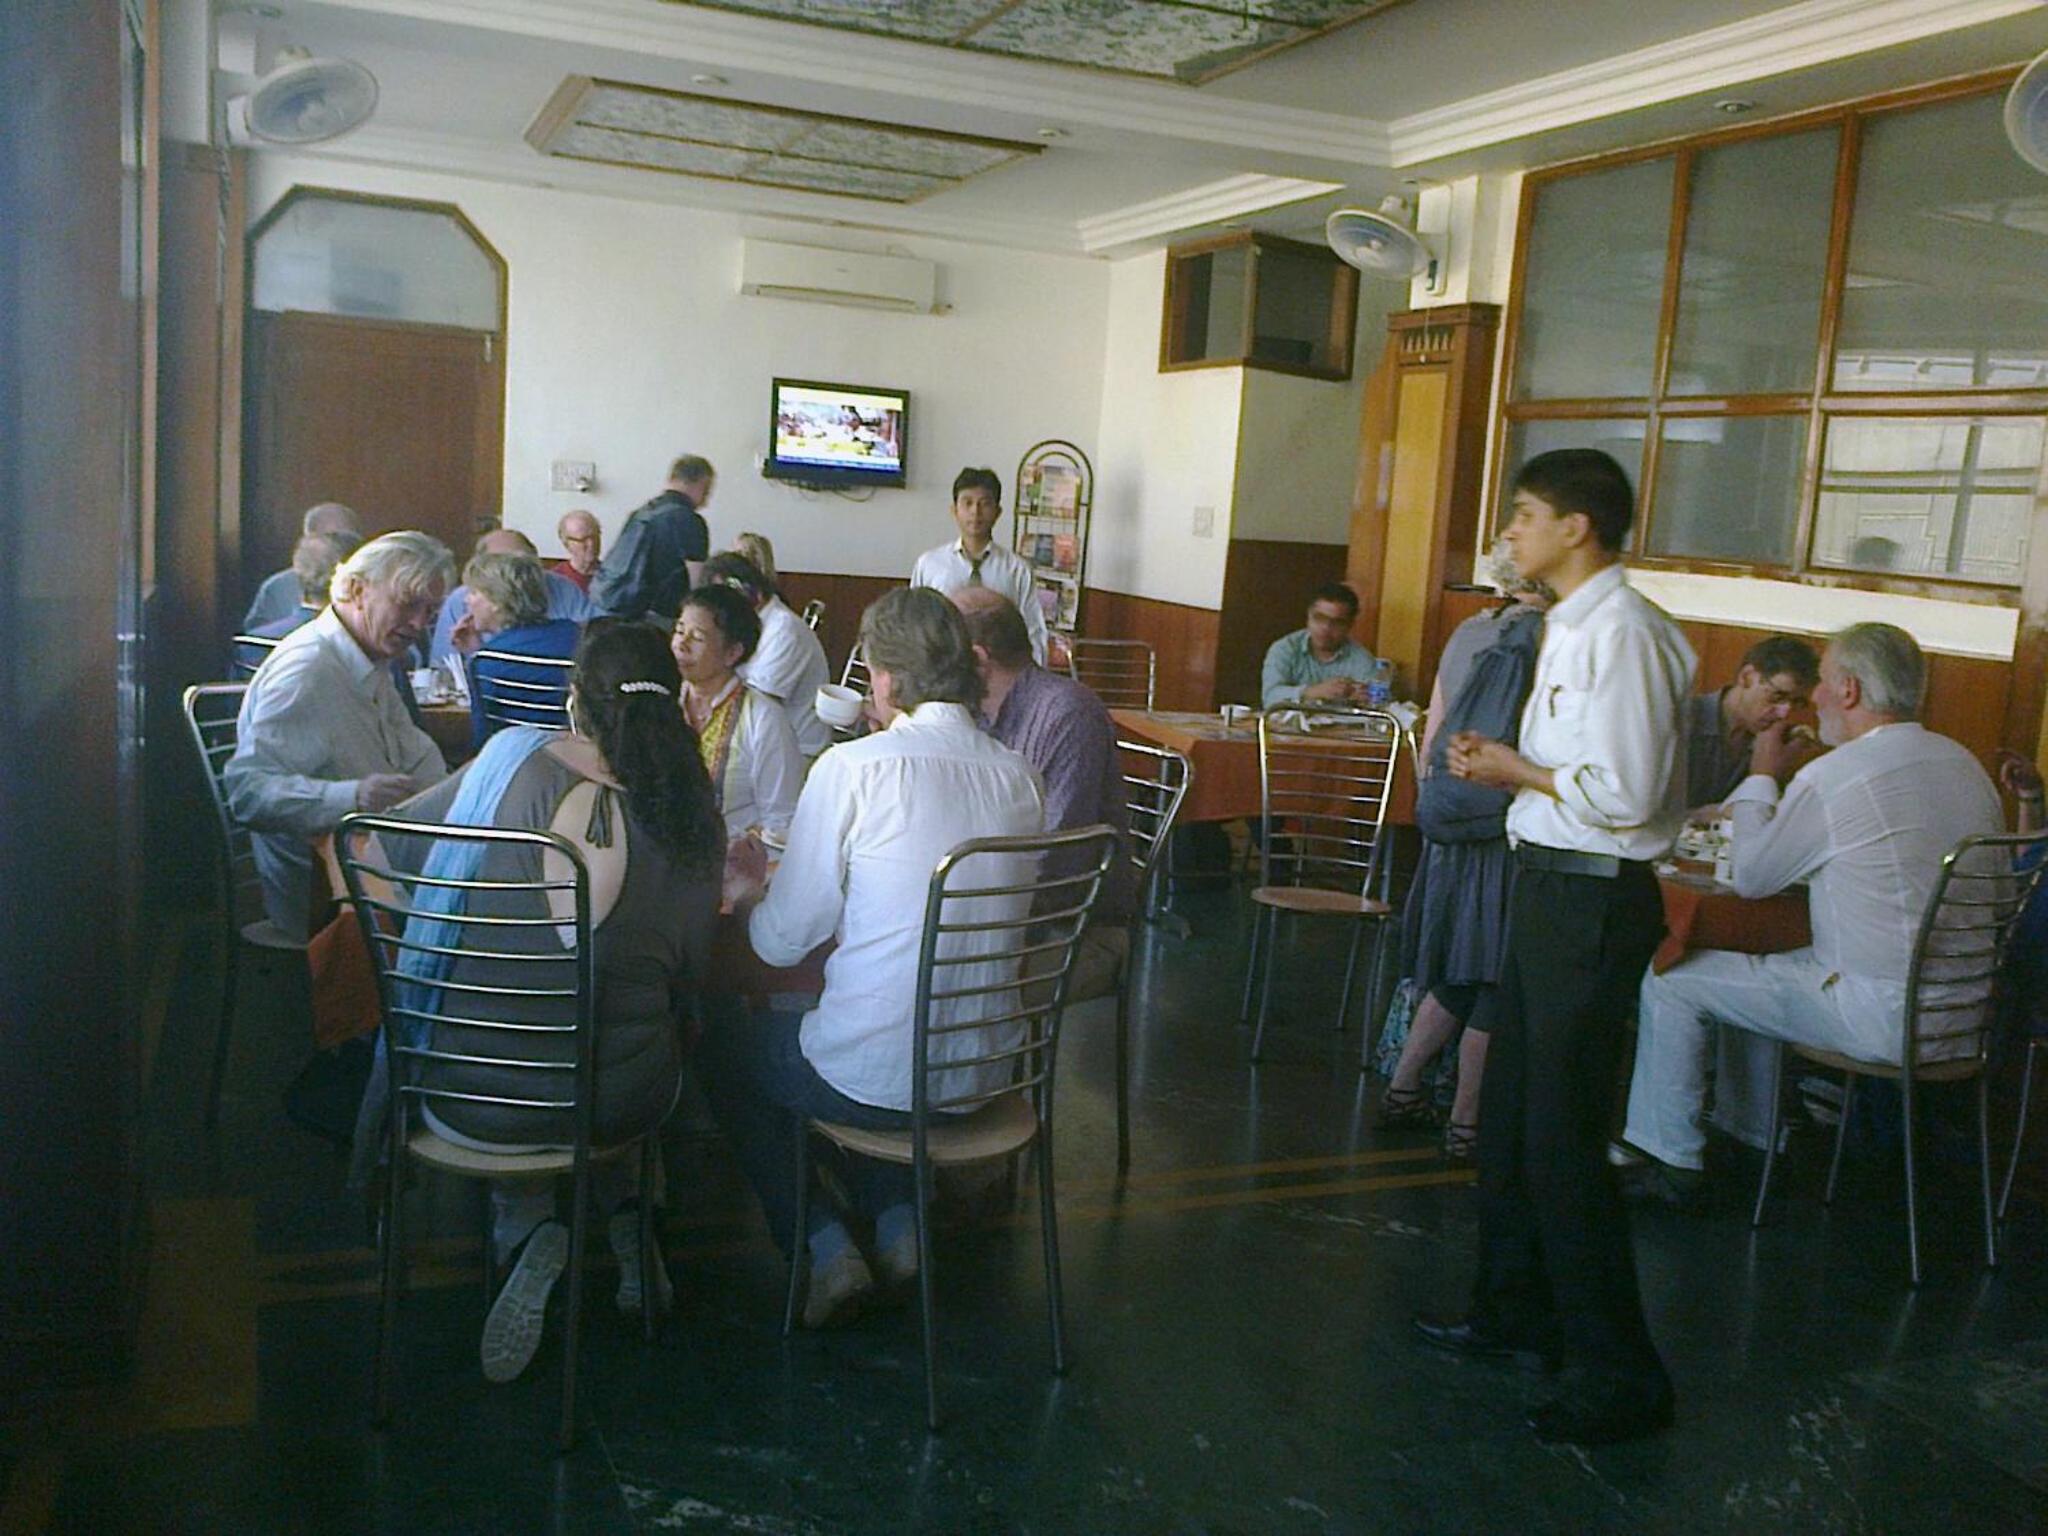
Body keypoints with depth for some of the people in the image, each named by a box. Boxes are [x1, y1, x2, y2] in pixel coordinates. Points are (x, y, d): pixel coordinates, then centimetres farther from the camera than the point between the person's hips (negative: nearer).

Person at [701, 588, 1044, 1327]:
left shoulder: (852, 767, -16)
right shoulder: (1019, 776, 0)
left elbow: (784, 941, -9)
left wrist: (753, 893, 13)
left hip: (881, 1076, -6)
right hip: (987, 1067, 6)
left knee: (723, 1051, 24)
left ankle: (828, 1247, 16)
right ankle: (897, 1225, 23)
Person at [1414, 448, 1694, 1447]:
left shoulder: (1622, 634, -19)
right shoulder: (1570, 627, 12)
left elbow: (1626, 793, -24)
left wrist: (1517, 770, -13)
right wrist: (1506, 762, 5)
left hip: (1593, 898, -10)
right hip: (1549, 885, 10)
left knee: (1560, 1139, -3)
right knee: (1510, 1111, 20)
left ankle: (1618, 1374, 12)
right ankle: (1518, 1308, 38)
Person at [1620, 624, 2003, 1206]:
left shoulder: (1831, 777, -19)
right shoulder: (1966, 764, 7)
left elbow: (1750, 877, -6)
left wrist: (1763, 776, 7)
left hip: (1882, 1017, -9)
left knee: (1671, 982, 2)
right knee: (1759, 972, 29)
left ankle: (1672, 1163, 12)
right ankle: (1749, 1139, 38)